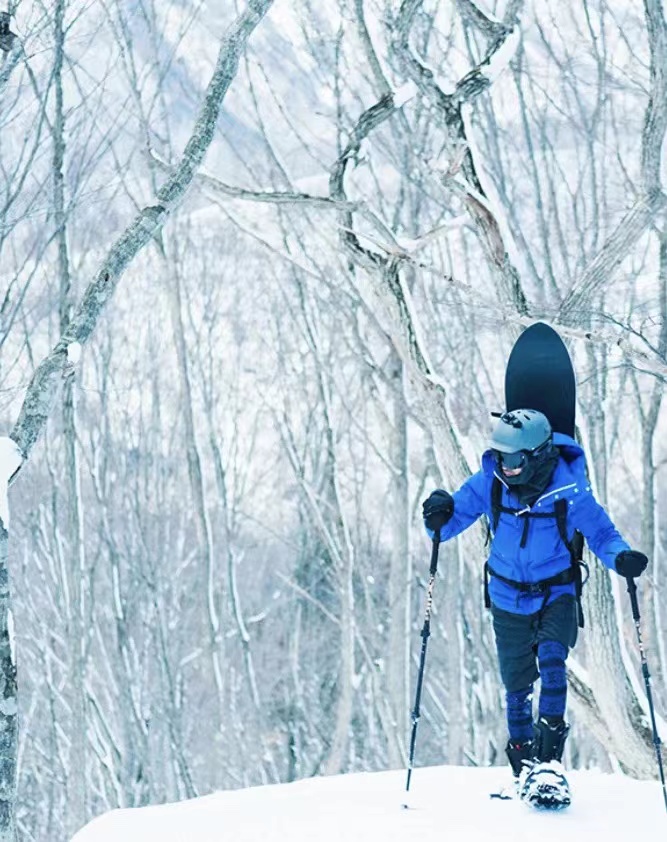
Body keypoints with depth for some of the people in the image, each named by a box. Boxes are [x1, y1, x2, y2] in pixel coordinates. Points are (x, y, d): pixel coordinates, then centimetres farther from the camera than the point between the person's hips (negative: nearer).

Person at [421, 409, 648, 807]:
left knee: (551, 659, -26)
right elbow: (453, 520, -4)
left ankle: (549, 757, -22)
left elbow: (601, 533, -8)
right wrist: (440, 517, -28)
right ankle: (524, 766, 26)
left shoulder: (568, 491, -20)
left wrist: (621, 557, -29)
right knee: (517, 685, 8)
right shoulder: (489, 483, -14)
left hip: (556, 595, -3)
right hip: (509, 600, 3)